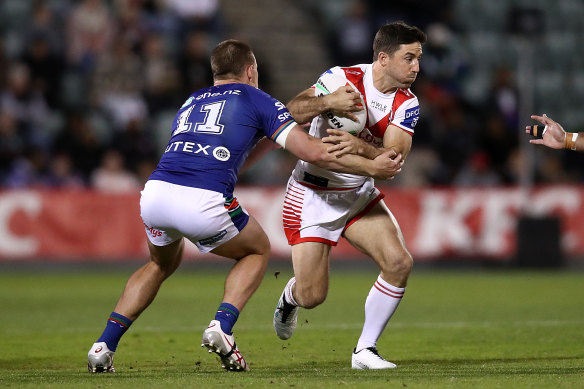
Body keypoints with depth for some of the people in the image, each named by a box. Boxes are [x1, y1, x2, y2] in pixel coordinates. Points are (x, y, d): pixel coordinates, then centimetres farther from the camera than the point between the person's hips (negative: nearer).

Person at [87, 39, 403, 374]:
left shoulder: (190, 103, 31)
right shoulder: (257, 100, 16)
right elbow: (313, 152, 8)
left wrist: (268, 140, 46)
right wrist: (371, 167, 17)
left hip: (155, 192, 5)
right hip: (203, 205, -5)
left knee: (163, 264, 34)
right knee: (258, 250, 25)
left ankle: (105, 346, 20)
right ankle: (221, 327, 1)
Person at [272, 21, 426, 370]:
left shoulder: (407, 104, -7)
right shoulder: (345, 78, -18)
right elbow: (292, 112, -27)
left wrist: (360, 147, -41)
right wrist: (328, 101, -46)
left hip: (360, 194, 4)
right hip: (312, 194, -4)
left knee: (399, 263, -16)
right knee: (312, 296, -5)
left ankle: (365, 350, -1)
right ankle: (290, 297, 35)